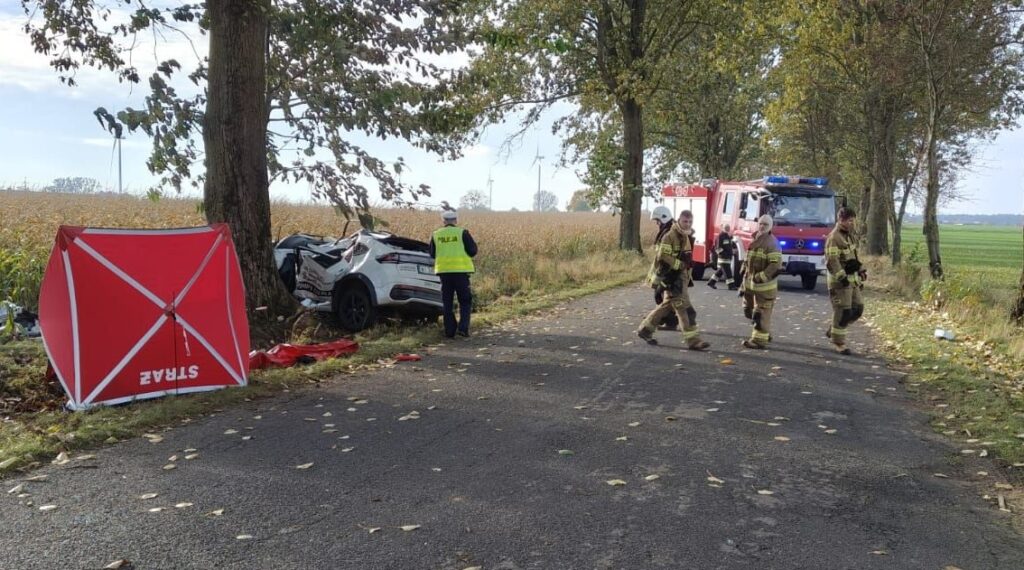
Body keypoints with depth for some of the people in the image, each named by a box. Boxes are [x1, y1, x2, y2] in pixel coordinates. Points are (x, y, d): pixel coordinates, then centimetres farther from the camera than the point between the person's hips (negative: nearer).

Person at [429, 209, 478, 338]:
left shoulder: (436, 235, 5)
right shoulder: (462, 233, -4)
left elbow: (432, 254, 13)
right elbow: (473, 251, -4)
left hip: (443, 271, 3)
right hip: (461, 270, -3)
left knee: (447, 302, 11)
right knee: (465, 301, 8)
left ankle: (450, 330, 10)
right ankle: (463, 328, -5)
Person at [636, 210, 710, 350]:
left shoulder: (687, 237, 15)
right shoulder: (670, 236, -14)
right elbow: (663, 258, -21)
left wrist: (687, 277, 19)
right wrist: (681, 264, -19)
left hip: (681, 277, 9)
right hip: (671, 278, -9)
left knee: (666, 306, 16)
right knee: (685, 309, -10)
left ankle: (645, 330, 27)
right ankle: (693, 341, -8)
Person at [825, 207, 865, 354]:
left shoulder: (849, 235, 14)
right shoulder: (834, 238, -16)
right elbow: (832, 261, -23)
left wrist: (861, 271, 20)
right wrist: (842, 277, -28)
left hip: (852, 280, 9)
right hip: (840, 281, -9)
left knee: (858, 308, 10)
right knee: (843, 312, -6)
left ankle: (833, 330, 24)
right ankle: (838, 343, 5)